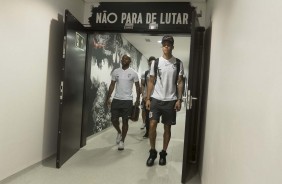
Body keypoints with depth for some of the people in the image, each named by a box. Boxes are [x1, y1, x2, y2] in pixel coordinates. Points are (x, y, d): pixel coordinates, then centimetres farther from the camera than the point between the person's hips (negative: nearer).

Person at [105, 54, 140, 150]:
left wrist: (138, 99, -4)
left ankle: (122, 141, 19)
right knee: (114, 119, 4)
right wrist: (108, 98, 5)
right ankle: (119, 132, 35)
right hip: (116, 99, 3)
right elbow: (112, 85, 10)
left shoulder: (133, 73, -2)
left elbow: (137, 86, 3)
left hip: (127, 100, -3)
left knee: (125, 121, 3)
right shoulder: (115, 71, 6)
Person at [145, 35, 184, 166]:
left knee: (167, 127, 7)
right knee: (152, 125, -7)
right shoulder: (155, 62, 4)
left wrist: (179, 99, -5)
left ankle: (163, 153, 22)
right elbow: (151, 82, 5)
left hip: (170, 100, 0)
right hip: (156, 99, 0)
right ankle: (153, 152, 13)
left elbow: (180, 83, 3)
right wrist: (148, 98, -2)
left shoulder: (178, 63, 3)